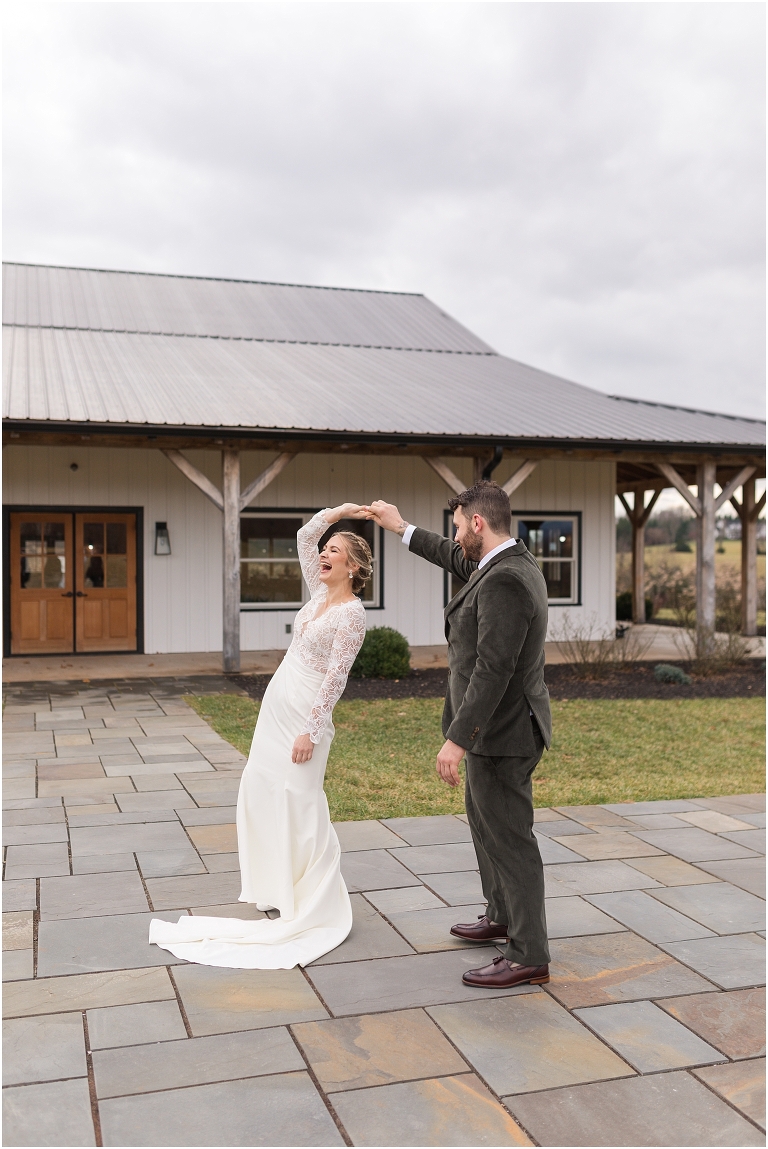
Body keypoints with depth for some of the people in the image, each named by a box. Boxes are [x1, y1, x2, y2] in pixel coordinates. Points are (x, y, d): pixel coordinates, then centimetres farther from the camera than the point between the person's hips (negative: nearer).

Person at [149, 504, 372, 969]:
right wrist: (338, 512, 6)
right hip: (277, 704, 9)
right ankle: (280, 887, 25)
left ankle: (316, 901, 9)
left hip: (306, 713, -9)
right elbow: (304, 537, 15)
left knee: (300, 801, -5)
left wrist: (310, 731, -20)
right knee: (261, 790, 12)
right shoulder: (322, 593, 7)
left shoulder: (353, 613, -16)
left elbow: (335, 678, -19)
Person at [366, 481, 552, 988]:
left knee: (510, 838, 0)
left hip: (501, 732, -11)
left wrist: (457, 740, -27)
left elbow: (492, 670, -29)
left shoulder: (504, 581, -25)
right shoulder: (513, 559, 6)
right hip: (500, 727, 11)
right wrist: (403, 527, 31)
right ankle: (504, 917, 41)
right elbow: (460, 560, 26)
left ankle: (529, 956, 12)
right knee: (486, 820, 24)